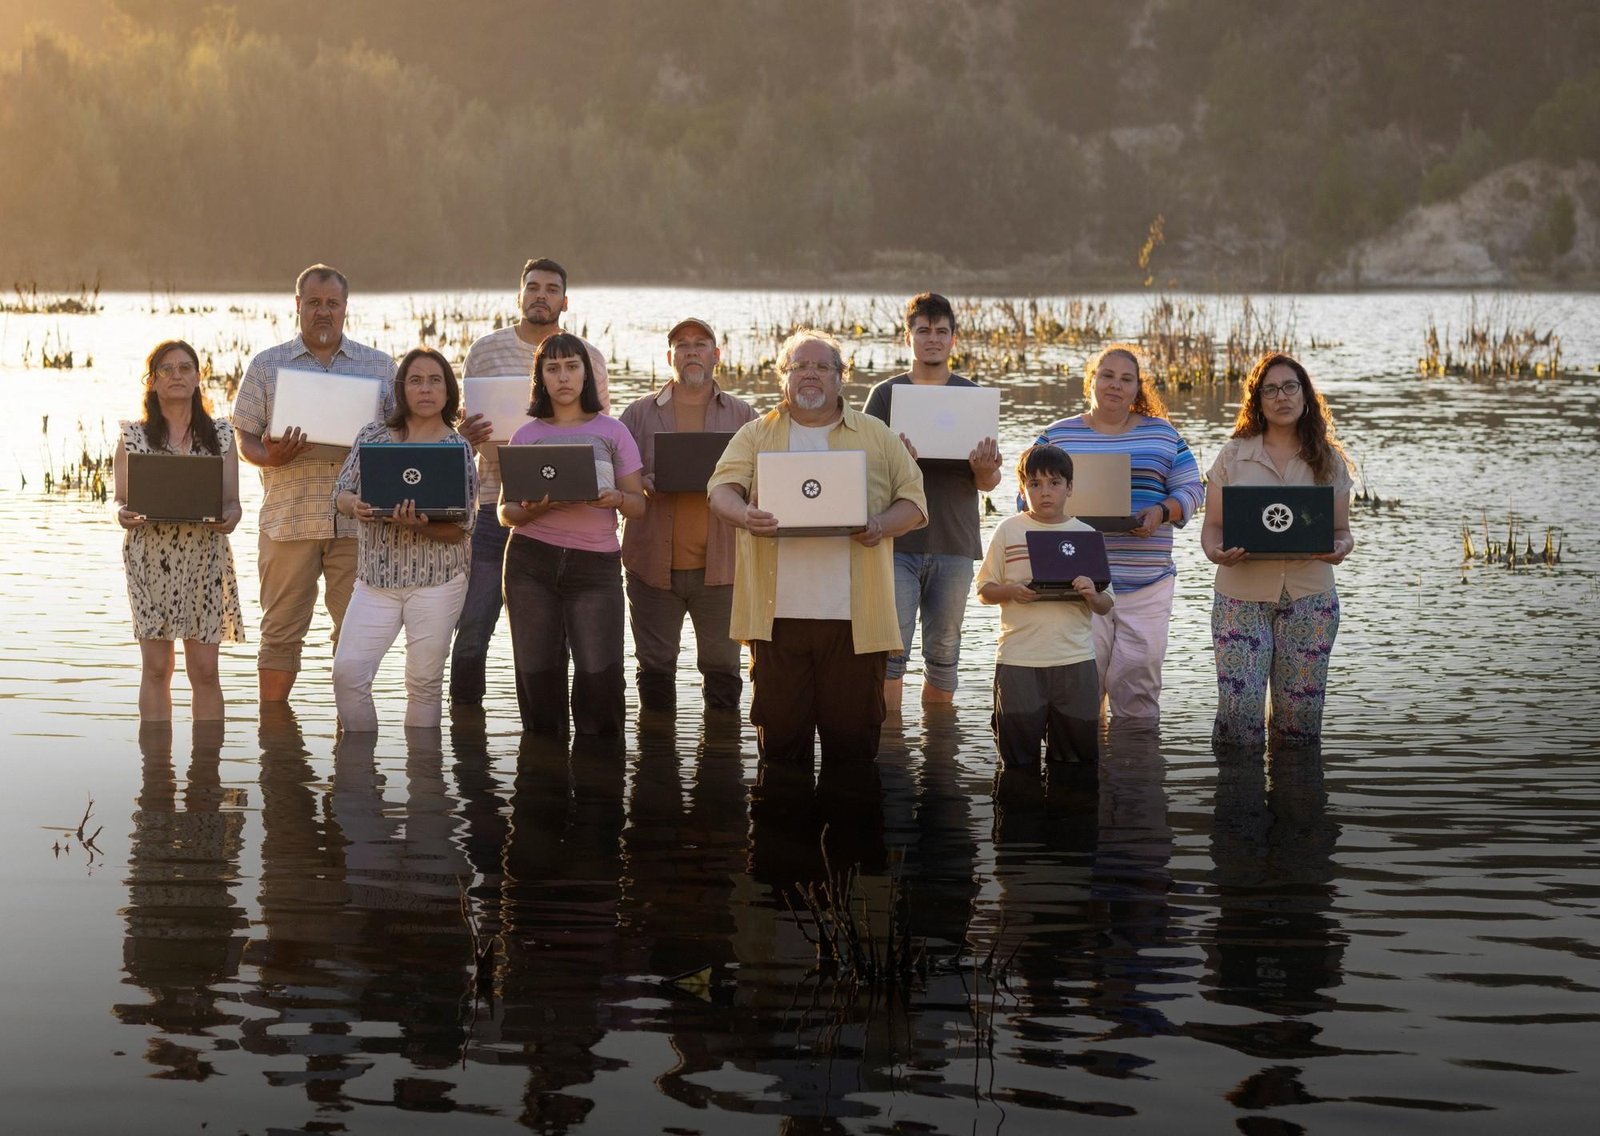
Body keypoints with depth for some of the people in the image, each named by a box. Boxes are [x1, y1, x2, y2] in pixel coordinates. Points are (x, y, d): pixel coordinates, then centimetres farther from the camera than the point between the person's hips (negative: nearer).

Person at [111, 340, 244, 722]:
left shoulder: (221, 434, 8)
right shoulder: (133, 436, 6)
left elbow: (232, 500, 6)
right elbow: (119, 499, 5)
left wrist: (229, 517, -17)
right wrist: (121, 513, -18)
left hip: (205, 557, 1)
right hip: (150, 557, -1)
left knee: (205, 669, 0)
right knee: (155, 667, 0)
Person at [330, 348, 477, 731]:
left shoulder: (458, 448, -2)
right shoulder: (374, 436, 6)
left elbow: (459, 529, -5)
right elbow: (340, 494, 6)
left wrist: (418, 524, -25)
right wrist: (355, 506, -18)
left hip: (436, 580, -2)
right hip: (376, 578, 2)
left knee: (425, 683, 2)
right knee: (348, 671, -9)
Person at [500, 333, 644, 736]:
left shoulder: (612, 431, 8)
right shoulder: (526, 435, 10)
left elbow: (638, 505, 6)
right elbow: (505, 511, 7)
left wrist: (616, 499, -16)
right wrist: (532, 510, -15)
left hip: (595, 563, -1)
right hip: (531, 563, 1)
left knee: (600, 675, -11)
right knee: (538, 674, 2)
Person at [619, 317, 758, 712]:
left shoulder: (742, 415, 10)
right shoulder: (640, 413, 10)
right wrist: (644, 485, -15)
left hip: (719, 561, 0)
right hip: (654, 561, 0)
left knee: (722, 664, 3)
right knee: (655, 665, 5)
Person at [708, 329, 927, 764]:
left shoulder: (877, 436, 13)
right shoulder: (756, 435, 12)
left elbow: (914, 500, 10)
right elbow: (722, 489, -1)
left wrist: (882, 525, -12)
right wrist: (744, 515, -24)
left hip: (854, 615, 0)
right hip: (779, 611, 0)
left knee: (853, 736, 2)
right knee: (779, 734, 2)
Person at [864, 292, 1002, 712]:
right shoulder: (886, 394, 6)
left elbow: (990, 482, 8)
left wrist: (985, 469, -17)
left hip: (954, 541, 2)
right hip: (897, 539, -2)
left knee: (943, 652, 7)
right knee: (892, 649, -9)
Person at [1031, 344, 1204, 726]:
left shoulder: (1161, 434, 14)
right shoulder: (1057, 435, 11)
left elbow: (1190, 489, 12)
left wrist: (1161, 513, -8)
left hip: (1147, 580, 1)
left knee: (1138, 675, -1)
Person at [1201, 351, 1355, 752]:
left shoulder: (1329, 460, 9)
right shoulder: (1233, 456, 5)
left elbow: (1342, 529, 10)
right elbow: (1212, 526, 5)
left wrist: (1340, 547, -14)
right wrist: (1216, 552, -18)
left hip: (1309, 598, 1)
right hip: (1242, 596, -1)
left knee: (1301, 709, 0)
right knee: (1238, 707, -12)